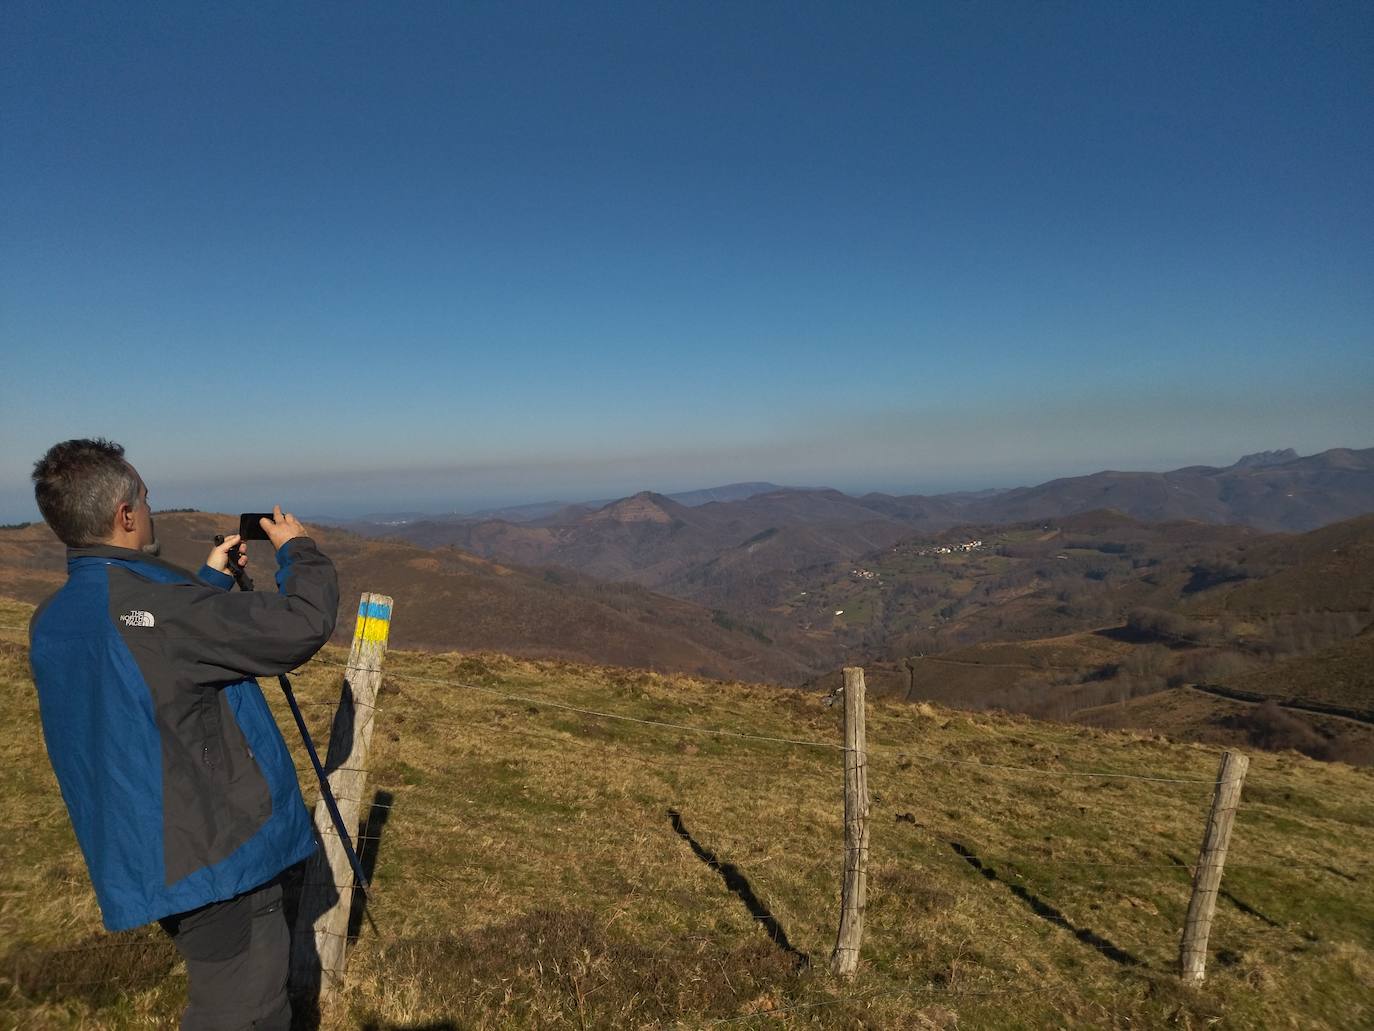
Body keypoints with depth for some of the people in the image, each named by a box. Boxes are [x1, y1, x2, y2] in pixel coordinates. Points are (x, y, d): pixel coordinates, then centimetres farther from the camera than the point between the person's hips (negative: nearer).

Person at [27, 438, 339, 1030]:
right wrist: (298, 550, -8)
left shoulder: (49, 623, 3)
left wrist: (211, 579, 22)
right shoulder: (154, 604, -26)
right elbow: (303, 625, -26)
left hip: (146, 862, 9)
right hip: (216, 858, -9)